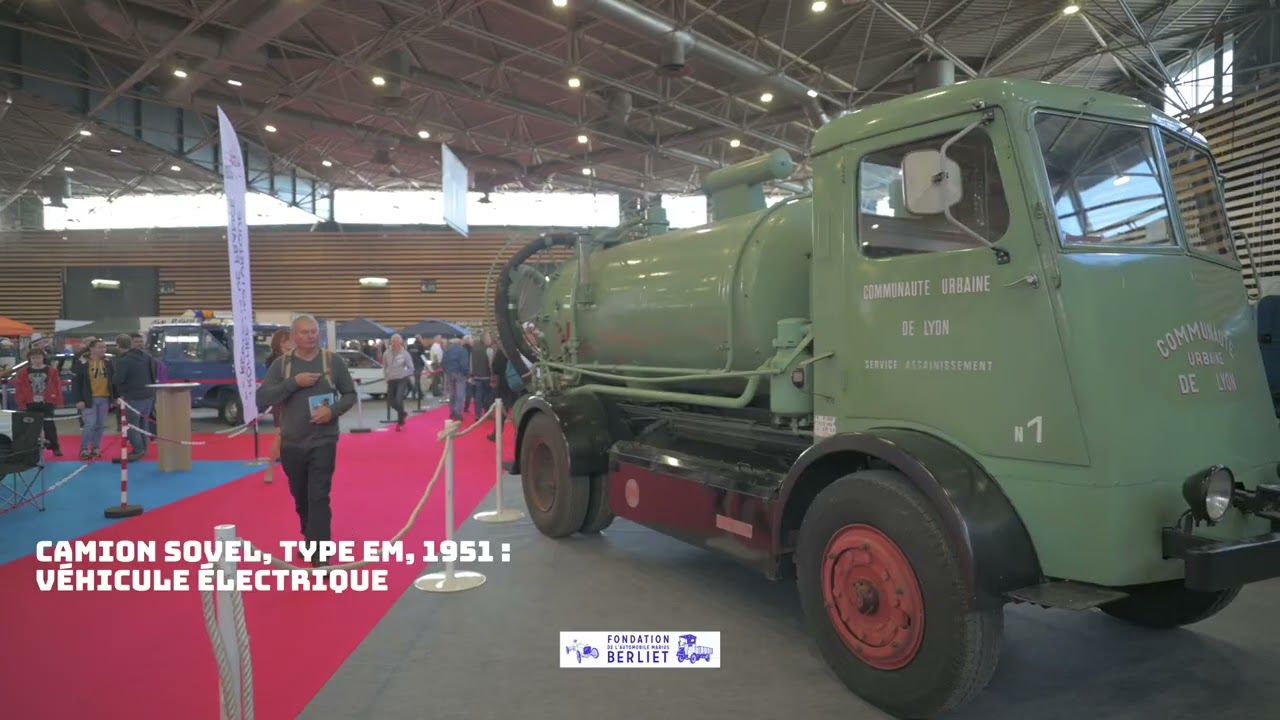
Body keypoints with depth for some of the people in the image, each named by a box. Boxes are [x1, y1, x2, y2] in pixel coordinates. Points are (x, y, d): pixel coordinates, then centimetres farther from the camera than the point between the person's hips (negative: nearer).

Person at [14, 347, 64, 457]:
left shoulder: (51, 371, -2)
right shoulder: (23, 372, 2)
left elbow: (57, 386, -1)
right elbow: (19, 388, 3)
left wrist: (58, 402, -3)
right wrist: (21, 403, -2)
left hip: (47, 403, -2)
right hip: (31, 404, 2)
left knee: (49, 425, -3)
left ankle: (55, 447, 3)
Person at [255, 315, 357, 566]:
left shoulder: (333, 361, -2)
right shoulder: (281, 363, -1)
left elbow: (350, 394, 4)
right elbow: (262, 398, -10)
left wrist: (333, 410, -16)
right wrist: (294, 382, -21)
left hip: (323, 441, -2)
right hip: (291, 443, 3)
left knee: (319, 497, -9)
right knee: (301, 497, 17)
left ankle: (319, 555, -8)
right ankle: (310, 538, 39)